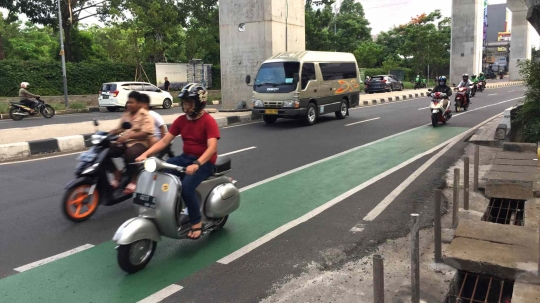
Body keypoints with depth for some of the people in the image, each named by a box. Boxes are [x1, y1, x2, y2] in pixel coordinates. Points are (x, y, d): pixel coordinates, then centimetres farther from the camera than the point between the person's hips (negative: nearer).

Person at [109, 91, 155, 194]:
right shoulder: (126, 114, 17)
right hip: (126, 142, 8)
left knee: (130, 153, -38)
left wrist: (128, 136, -32)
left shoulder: (146, 115, -7)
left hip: (141, 142, -8)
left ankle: (134, 180, -18)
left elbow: (145, 133, -20)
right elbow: (119, 129, 18)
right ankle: (117, 176, -3)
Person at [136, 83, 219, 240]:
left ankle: (197, 222, -12)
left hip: (205, 161, -7)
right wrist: (145, 154, -12)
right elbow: (164, 141, 3)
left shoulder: (209, 121, -13)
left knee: (186, 186, -31)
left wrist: (196, 164, -41)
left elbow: (212, 147, -25)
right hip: (185, 157, 7)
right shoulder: (181, 120, 6)